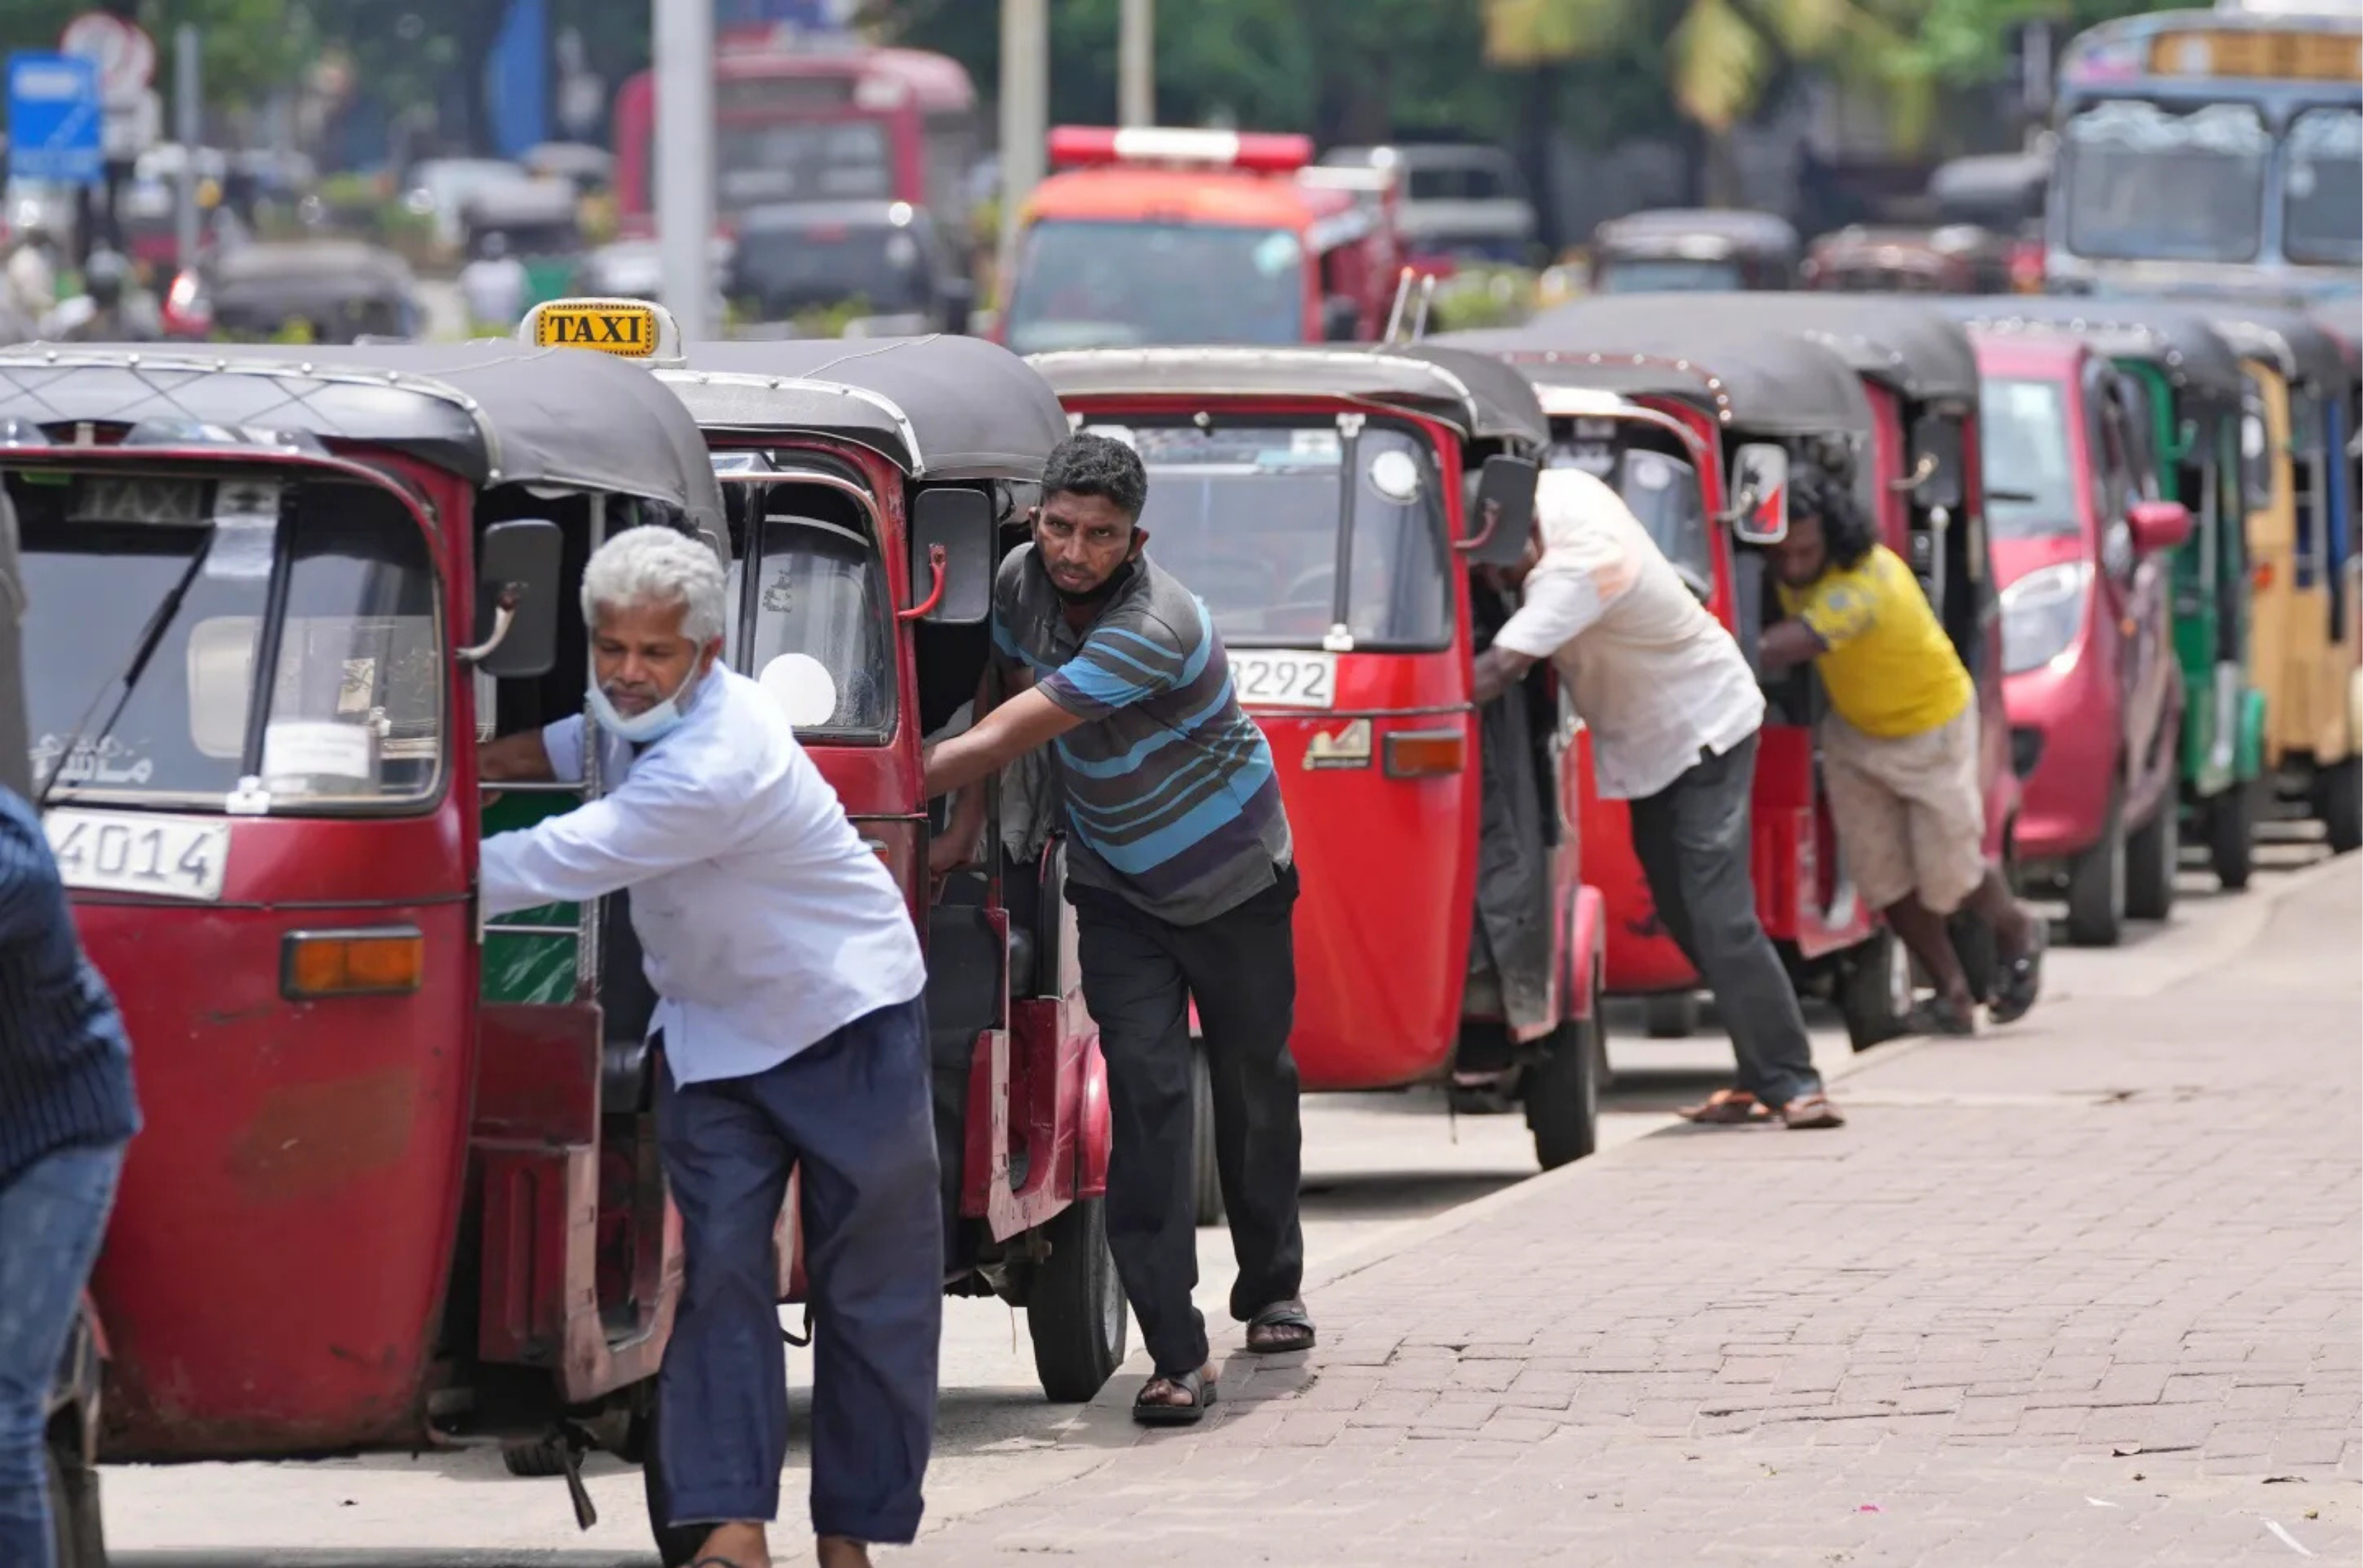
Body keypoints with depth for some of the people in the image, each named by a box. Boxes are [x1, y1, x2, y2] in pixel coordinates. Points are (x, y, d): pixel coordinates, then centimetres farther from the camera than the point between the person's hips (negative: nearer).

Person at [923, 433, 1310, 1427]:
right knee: (1146, 1091, -12)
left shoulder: (1152, 630, -33)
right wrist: (964, 824, -4)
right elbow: (996, 703, 8)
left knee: (1255, 1084, 12)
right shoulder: (1022, 582, -11)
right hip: (1116, 885, 4)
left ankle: (1270, 1288, 38)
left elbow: (996, 744, -34)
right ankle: (1177, 1354, -18)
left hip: (1233, 876, -4)